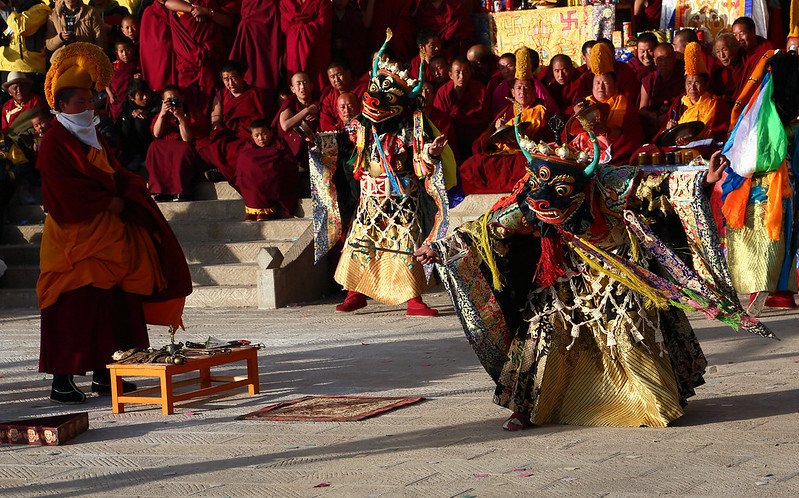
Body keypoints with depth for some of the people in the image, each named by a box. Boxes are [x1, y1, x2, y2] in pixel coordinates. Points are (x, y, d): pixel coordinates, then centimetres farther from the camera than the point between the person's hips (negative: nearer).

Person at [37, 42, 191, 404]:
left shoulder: (92, 137, 18)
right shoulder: (55, 143, -9)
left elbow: (117, 174, 17)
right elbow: (67, 195, -17)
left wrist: (126, 196, -4)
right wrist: (108, 204, -13)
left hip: (106, 237, 8)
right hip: (73, 239, -8)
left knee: (109, 308, 7)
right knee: (74, 312, -9)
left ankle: (102, 375, 14)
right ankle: (61, 382, -5)